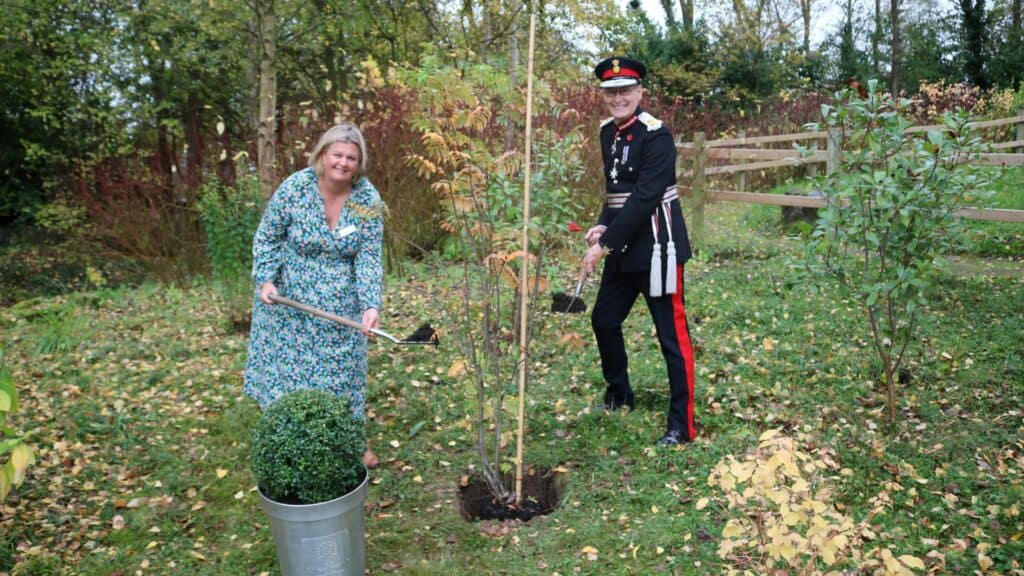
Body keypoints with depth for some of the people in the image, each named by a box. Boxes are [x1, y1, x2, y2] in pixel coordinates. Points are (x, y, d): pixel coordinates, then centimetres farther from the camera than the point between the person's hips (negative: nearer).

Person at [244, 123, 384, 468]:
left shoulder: (368, 200, -12)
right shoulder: (295, 187, -16)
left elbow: (369, 257, -13)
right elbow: (267, 238, -5)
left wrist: (371, 305, -25)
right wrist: (266, 279, -18)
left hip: (341, 306, 1)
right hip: (289, 299, -1)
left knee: (343, 368, 11)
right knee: (287, 364, 10)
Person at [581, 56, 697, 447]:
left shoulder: (656, 135, -15)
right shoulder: (608, 132, 9)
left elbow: (645, 198, -22)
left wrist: (604, 245, -22)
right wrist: (603, 227, 0)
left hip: (657, 245, -8)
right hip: (625, 246, 9)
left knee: (671, 334, -2)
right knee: (604, 319, 17)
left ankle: (682, 425, 8)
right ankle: (619, 394, 40)